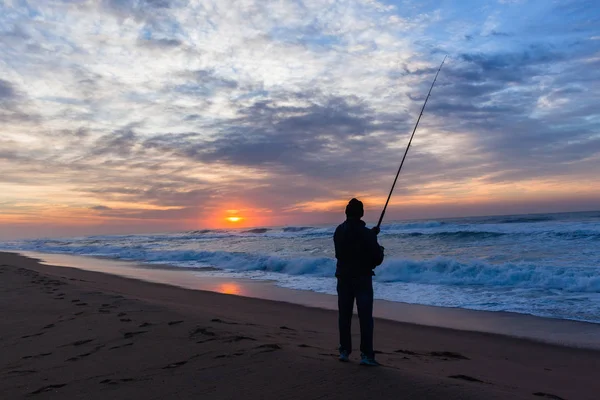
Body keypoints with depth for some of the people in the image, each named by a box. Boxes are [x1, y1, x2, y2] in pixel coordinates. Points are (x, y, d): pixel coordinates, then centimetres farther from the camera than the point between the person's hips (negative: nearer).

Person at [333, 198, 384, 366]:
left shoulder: (338, 231, 3)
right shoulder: (366, 233, -15)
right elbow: (377, 257, -10)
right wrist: (380, 251, 12)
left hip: (343, 278, 5)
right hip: (362, 278, -5)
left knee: (344, 316, 12)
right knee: (365, 317, 0)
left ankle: (344, 351, 19)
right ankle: (366, 355, -1)